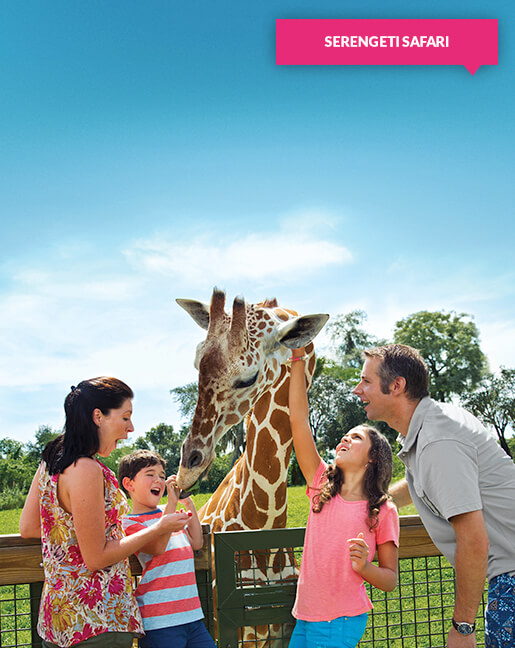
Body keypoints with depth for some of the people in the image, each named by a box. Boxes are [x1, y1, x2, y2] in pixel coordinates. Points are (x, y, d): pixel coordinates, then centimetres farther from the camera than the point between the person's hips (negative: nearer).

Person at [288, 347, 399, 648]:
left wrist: (364, 567, -20)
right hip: (305, 618, 4)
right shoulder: (323, 485, 5)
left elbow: (391, 580, 2)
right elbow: (299, 417, -1)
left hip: (342, 623, -4)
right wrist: (298, 358, -4)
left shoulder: (384, 511, -3)